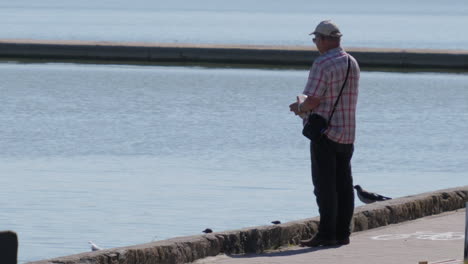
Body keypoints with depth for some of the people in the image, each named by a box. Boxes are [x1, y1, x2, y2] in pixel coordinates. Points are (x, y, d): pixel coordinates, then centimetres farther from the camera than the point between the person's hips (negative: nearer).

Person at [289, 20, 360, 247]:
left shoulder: (323, 64, -16)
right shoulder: (352, 63, 10)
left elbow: (312, 101, -19)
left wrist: (299, 108, 3)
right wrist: (304, 105, 15)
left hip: (325, 133, -8)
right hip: (347, 132, 8)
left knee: (325, 185, -5)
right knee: (343, 184, 9)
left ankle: (327, 233, -6)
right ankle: (342, 232, 11)